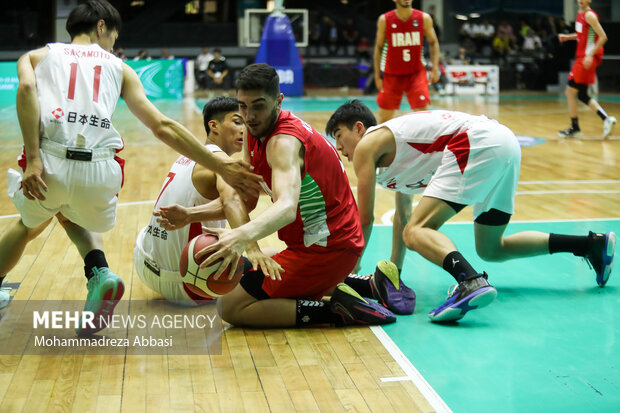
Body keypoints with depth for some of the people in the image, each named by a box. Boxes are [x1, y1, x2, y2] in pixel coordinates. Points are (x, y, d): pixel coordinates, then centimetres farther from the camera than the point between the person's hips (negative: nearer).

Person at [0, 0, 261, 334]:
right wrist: (221, 167, 15)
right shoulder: (118, 68, 23)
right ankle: (99, 273, 8)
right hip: (100, 171, 0)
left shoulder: (38, 56, 23)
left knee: (29, 225, 34)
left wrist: (33, 159, -8)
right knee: (73, 216, 34)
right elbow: (163, 128, 13)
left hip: (50, 164, 0)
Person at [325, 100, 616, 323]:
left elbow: (365, 219, 5)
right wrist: (394, 270, 42)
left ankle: (471, 283, -45)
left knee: (417, 232, -18)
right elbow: (402, 214, 39)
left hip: (479, 144, -10)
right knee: (491, 250, 21)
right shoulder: (394, 148, 30)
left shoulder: (367, 145, 5)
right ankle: (593, 244, 23)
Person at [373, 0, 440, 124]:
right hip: (392, 74, 0)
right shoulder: (384, 20, -6)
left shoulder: (424, 18, -5)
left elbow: (433, 43, 6)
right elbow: (378, 47, 2)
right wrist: (377, 75, 0)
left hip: (416, 72, 0)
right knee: (384, 117, 7)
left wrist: (435, 68, -4)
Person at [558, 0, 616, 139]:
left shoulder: (589, 15, -13)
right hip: (582, 56, 9)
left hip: (588, 58, -9)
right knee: (581, 95, 10)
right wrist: (568, 37, 16)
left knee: (571, 92, -4)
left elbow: (603, 37, -18)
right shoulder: (581, 14, 14)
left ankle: (574, 128, 4)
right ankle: (606, 119, 7)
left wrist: (590, 55, -24)